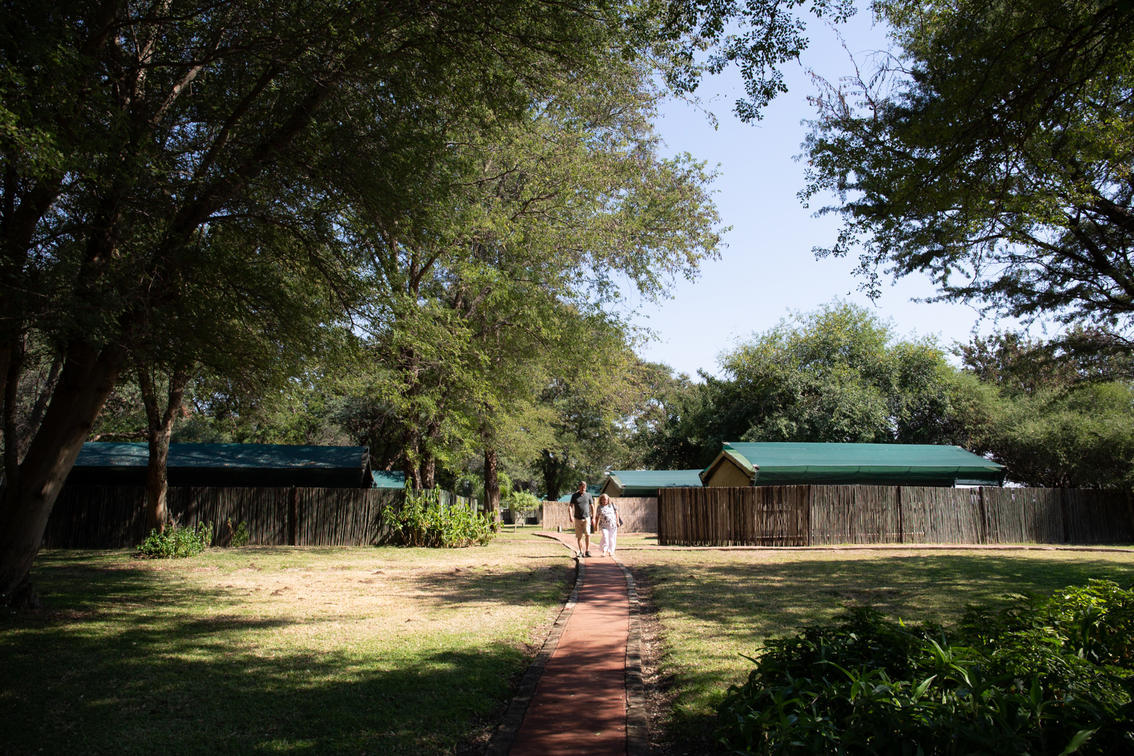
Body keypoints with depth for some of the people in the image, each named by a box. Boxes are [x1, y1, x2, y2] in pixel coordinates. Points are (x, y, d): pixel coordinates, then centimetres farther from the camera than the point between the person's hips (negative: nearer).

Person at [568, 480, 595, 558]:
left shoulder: (588, 495, 4)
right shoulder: (574, 495, 2)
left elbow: (592, 506, 10)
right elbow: (570, 506, -1)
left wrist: (593, 517, 5)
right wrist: (571, 516, -15)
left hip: (586, 518, -1)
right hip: (577, 519, 1)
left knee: (587, 534, -17)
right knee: (579, 536, 4)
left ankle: (587, 551, -11)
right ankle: (581, 552, 14)